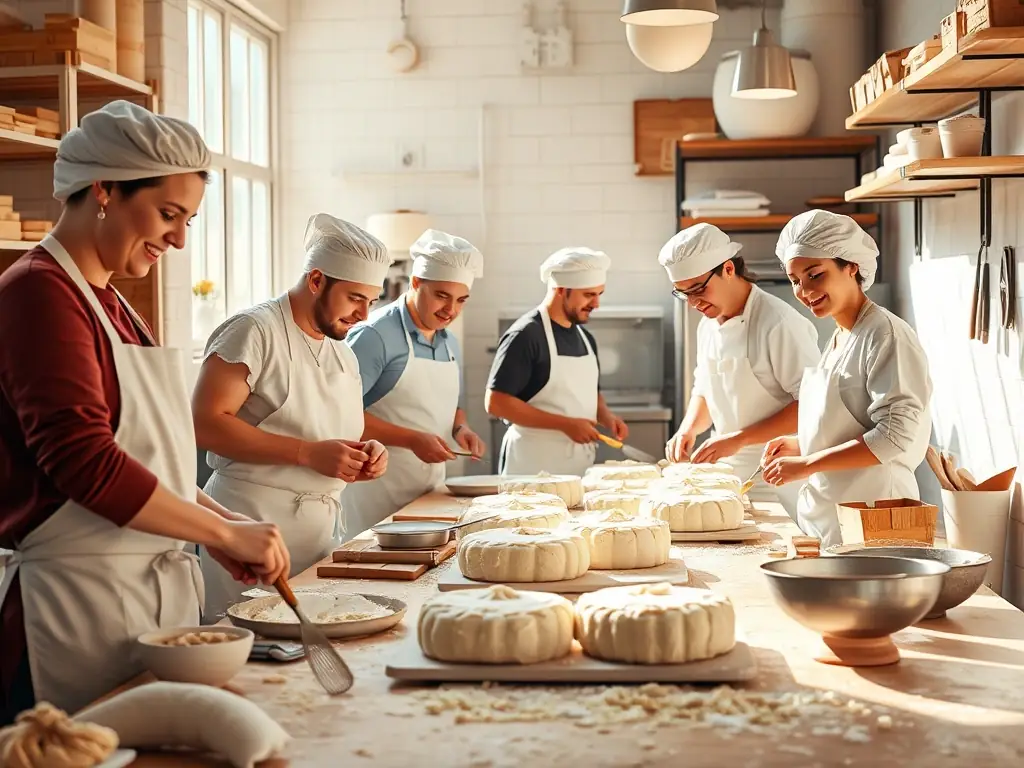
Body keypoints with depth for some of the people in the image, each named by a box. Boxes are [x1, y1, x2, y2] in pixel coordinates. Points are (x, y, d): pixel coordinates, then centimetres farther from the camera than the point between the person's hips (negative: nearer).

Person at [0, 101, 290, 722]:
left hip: (159, 593, 9)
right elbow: (85, 462, -20)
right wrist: (224, 531, -14)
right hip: (77, 602, -9)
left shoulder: (111, 303, 15)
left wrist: (220, 525, 4)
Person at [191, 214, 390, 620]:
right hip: (254, 525, -7)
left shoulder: (344, 354, 18)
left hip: (322, 530, 8)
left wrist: (366, 454, 2)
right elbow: (205, 423, -18)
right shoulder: (255, 330, -8)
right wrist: (308, 453, -20)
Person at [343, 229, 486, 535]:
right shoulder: (375, 335, -13)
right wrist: (412, 439, -20)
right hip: (378, 487, -7)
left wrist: (460, 429, 3)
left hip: (430, 487, 7)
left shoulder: (450, 343, 12)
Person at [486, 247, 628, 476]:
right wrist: (565, 425, -20)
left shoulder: (584, 338, 11)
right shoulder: (525, 336, -13)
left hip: (581, 466, 7)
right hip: (534, 469, -7)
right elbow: (496, 403, -18)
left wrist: (606, 416, 1)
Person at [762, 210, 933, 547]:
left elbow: (895, 434, -20)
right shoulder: (837, 340, 15)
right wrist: (801, 444, 10)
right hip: (824, 516, 8)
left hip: (869, 518, -8)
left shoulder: (886, 335, -12)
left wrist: (806, 465, -18)